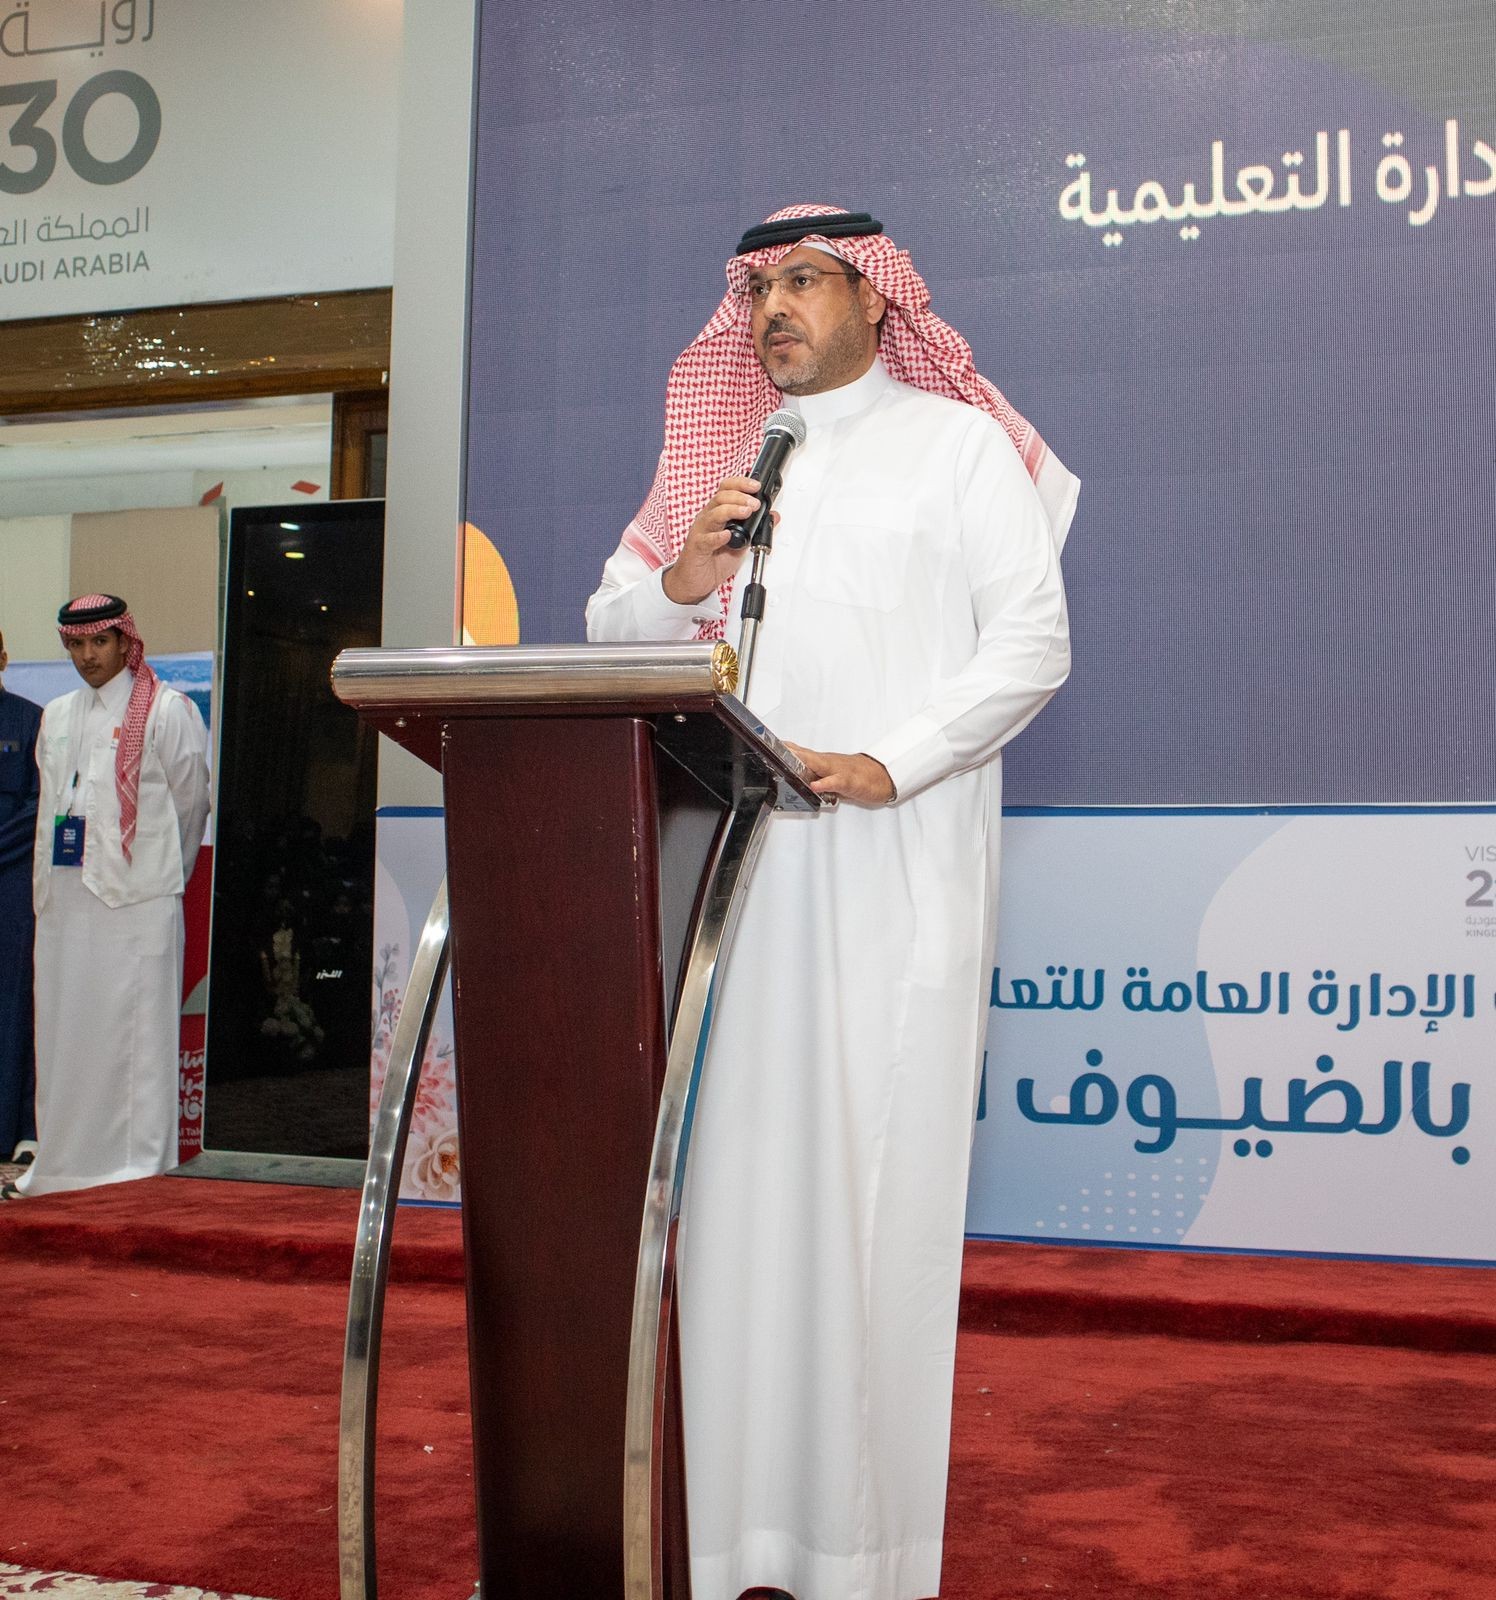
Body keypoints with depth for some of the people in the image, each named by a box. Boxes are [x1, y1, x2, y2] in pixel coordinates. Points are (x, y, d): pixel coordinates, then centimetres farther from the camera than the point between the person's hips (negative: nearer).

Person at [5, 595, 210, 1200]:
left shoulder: (167, 710, -2)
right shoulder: (57, 717, 18)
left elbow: (190, 803, 1)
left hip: (136, 901, -6)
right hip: (63, 900, 7)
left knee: (132, 1034, -5)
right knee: (62, 1033, 9)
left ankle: (139, 1165, 0)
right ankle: (62, 1165, 18)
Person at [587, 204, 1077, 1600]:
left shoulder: (957, 443, 10)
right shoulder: (717, 459, 21)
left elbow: (1032, 642, 0)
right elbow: (611, 633, 19)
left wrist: (891, 763, -12)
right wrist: (680, 583, -3)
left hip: (892, 867, -3)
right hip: (728, 863, 4)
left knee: (874, 1183, -6)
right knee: (730, 1176, 1)